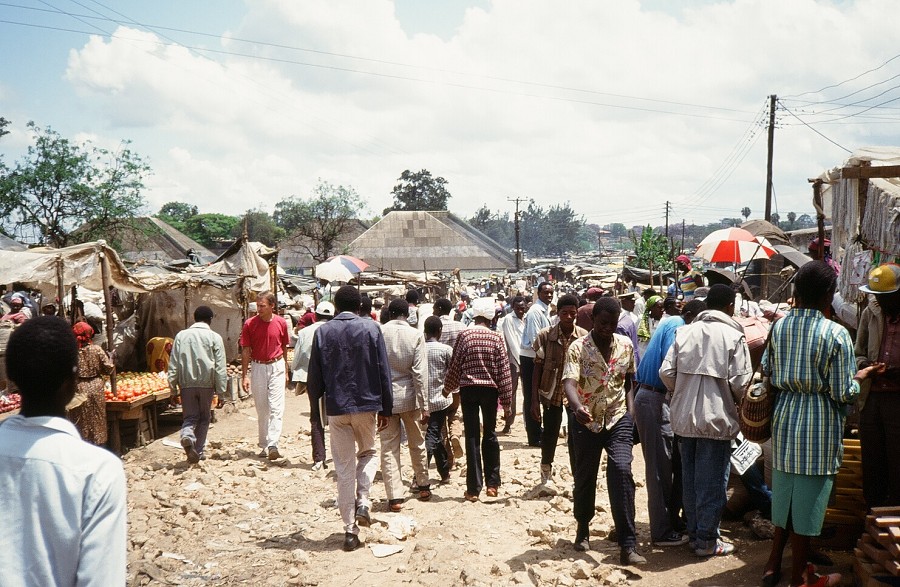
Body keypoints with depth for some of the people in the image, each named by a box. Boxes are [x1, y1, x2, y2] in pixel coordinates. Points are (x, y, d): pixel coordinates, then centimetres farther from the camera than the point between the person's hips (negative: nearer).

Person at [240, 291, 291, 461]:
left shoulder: (281, 323, -2)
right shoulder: (250, 324, -5)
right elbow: (245, 351, -2)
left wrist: (286, 371, 12)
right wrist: (244, 375, -5)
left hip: (277, 366, 0)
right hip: (258, 367, 0)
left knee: (276, 407, -10)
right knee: (262, 409, 8)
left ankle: (273, 445, -15)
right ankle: (264, 446, 18)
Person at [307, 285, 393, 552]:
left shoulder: (323, 332, 0)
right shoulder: (371, 328, -3)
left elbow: (314, 375, 2)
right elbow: (383, 372, -2)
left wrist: (315, 403, 18)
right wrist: (385, 408, 6)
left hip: (336, 408, 1)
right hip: (367, 405, 0)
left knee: (344, 467, 7)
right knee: (368, 453, 23)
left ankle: (350, 530, 8)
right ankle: (363, 503, 2)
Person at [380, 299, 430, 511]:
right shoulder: (415, 335, -8)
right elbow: (420, 373, -10)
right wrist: (424, 406, -6)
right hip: (408, 396, 0)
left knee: (389, 448, 5)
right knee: (416, 443, 18)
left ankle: (395, 496, 4)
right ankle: (423, 486, 32)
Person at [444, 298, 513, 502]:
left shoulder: (464, 335, -4)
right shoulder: (497, 338, -2)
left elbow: (455, 366, 0)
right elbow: (504, 371, -1)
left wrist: (448, 388, 17)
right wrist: (506, 402, 4)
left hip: (468, 389, -1)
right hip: (490, 390, 1)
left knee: (472, 437, 1)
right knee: (490, 434, 15)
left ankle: (473, 489, 3)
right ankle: (492, 484, 18)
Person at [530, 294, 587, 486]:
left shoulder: (584, 336, -3)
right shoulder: (545, 336, -6)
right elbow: (538, 368, -2)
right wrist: (534, 400, -5)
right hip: (552, 393, -1)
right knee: (549, 434, 5)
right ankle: (546, 470, 29)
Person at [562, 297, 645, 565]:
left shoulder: (626, 345, 1)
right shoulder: (578, 348, -11)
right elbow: (569, 382, -25)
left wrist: (629, 409, 1)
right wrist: (577, 406, -44)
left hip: (617, 419, 1)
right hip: (586, 422, -1)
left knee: (621, 472, -15)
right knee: (584, 477, 11)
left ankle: (628, 546, -12)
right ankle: (583, 527, 39)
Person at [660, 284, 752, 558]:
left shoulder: (685, 332, 3)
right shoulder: (733, 336, -9)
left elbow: (666, 372, -2)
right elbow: (740, 382, -14)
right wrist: (736, 402, 7)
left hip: (684, 417, 5)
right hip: (716, 419, -5)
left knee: (689, 479, 15)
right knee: (712, 483, 6)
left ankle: (694, 533, 26)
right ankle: (706, 541, 13)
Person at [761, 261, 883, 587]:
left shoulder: (779, 326, -2)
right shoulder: (836, 334, -16)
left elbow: (767, 374, 4)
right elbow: (843, 394, -13)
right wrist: (860, 376, 5)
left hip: (784, 417, 5)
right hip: (819, 425, -5)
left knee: (785, 493, 18)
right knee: (808, 498, 6)